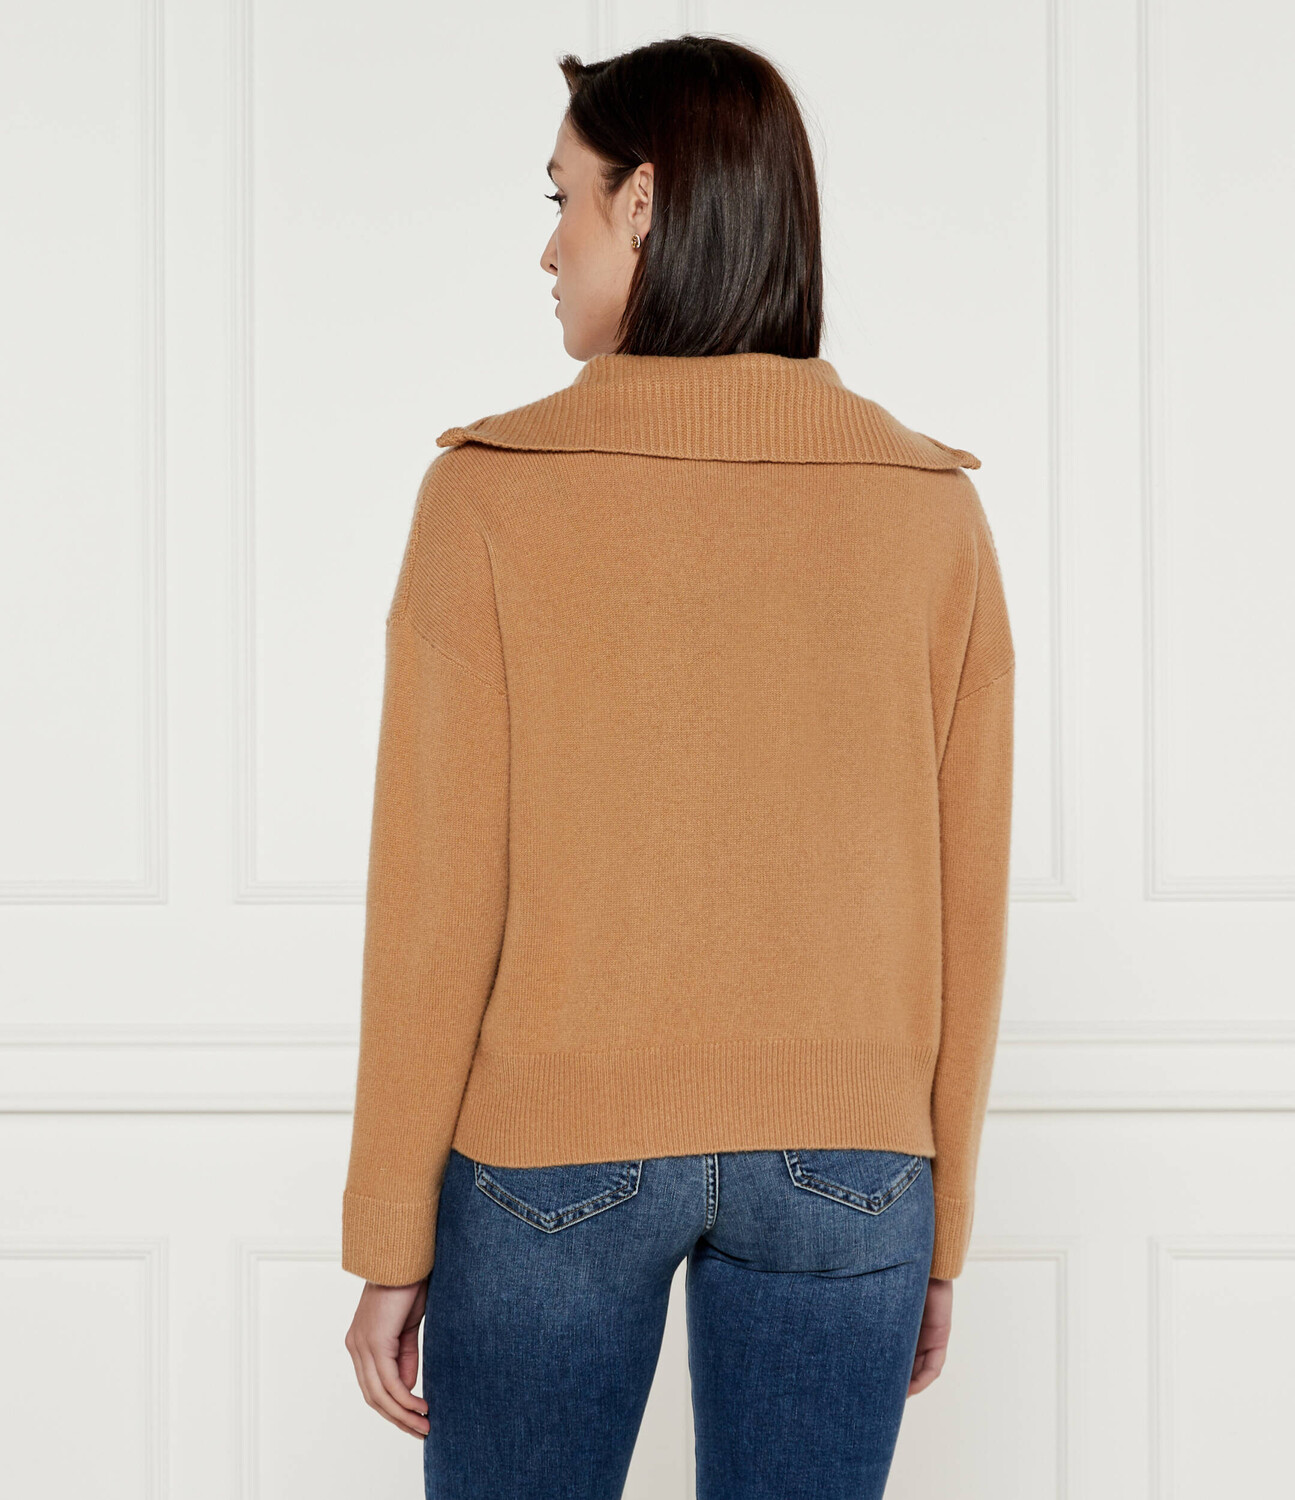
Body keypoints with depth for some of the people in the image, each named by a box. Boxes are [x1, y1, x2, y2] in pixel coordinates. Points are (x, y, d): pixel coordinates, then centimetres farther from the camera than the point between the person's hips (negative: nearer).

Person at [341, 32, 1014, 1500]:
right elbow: (961, 900, 1)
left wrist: (391, 1239, 0)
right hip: (845, 1163, 2)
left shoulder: (493, 494, -9)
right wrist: (939, 1230, 11)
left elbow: (436, 897, -9)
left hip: (553, 1151, -2)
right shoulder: (931, 506, -2)